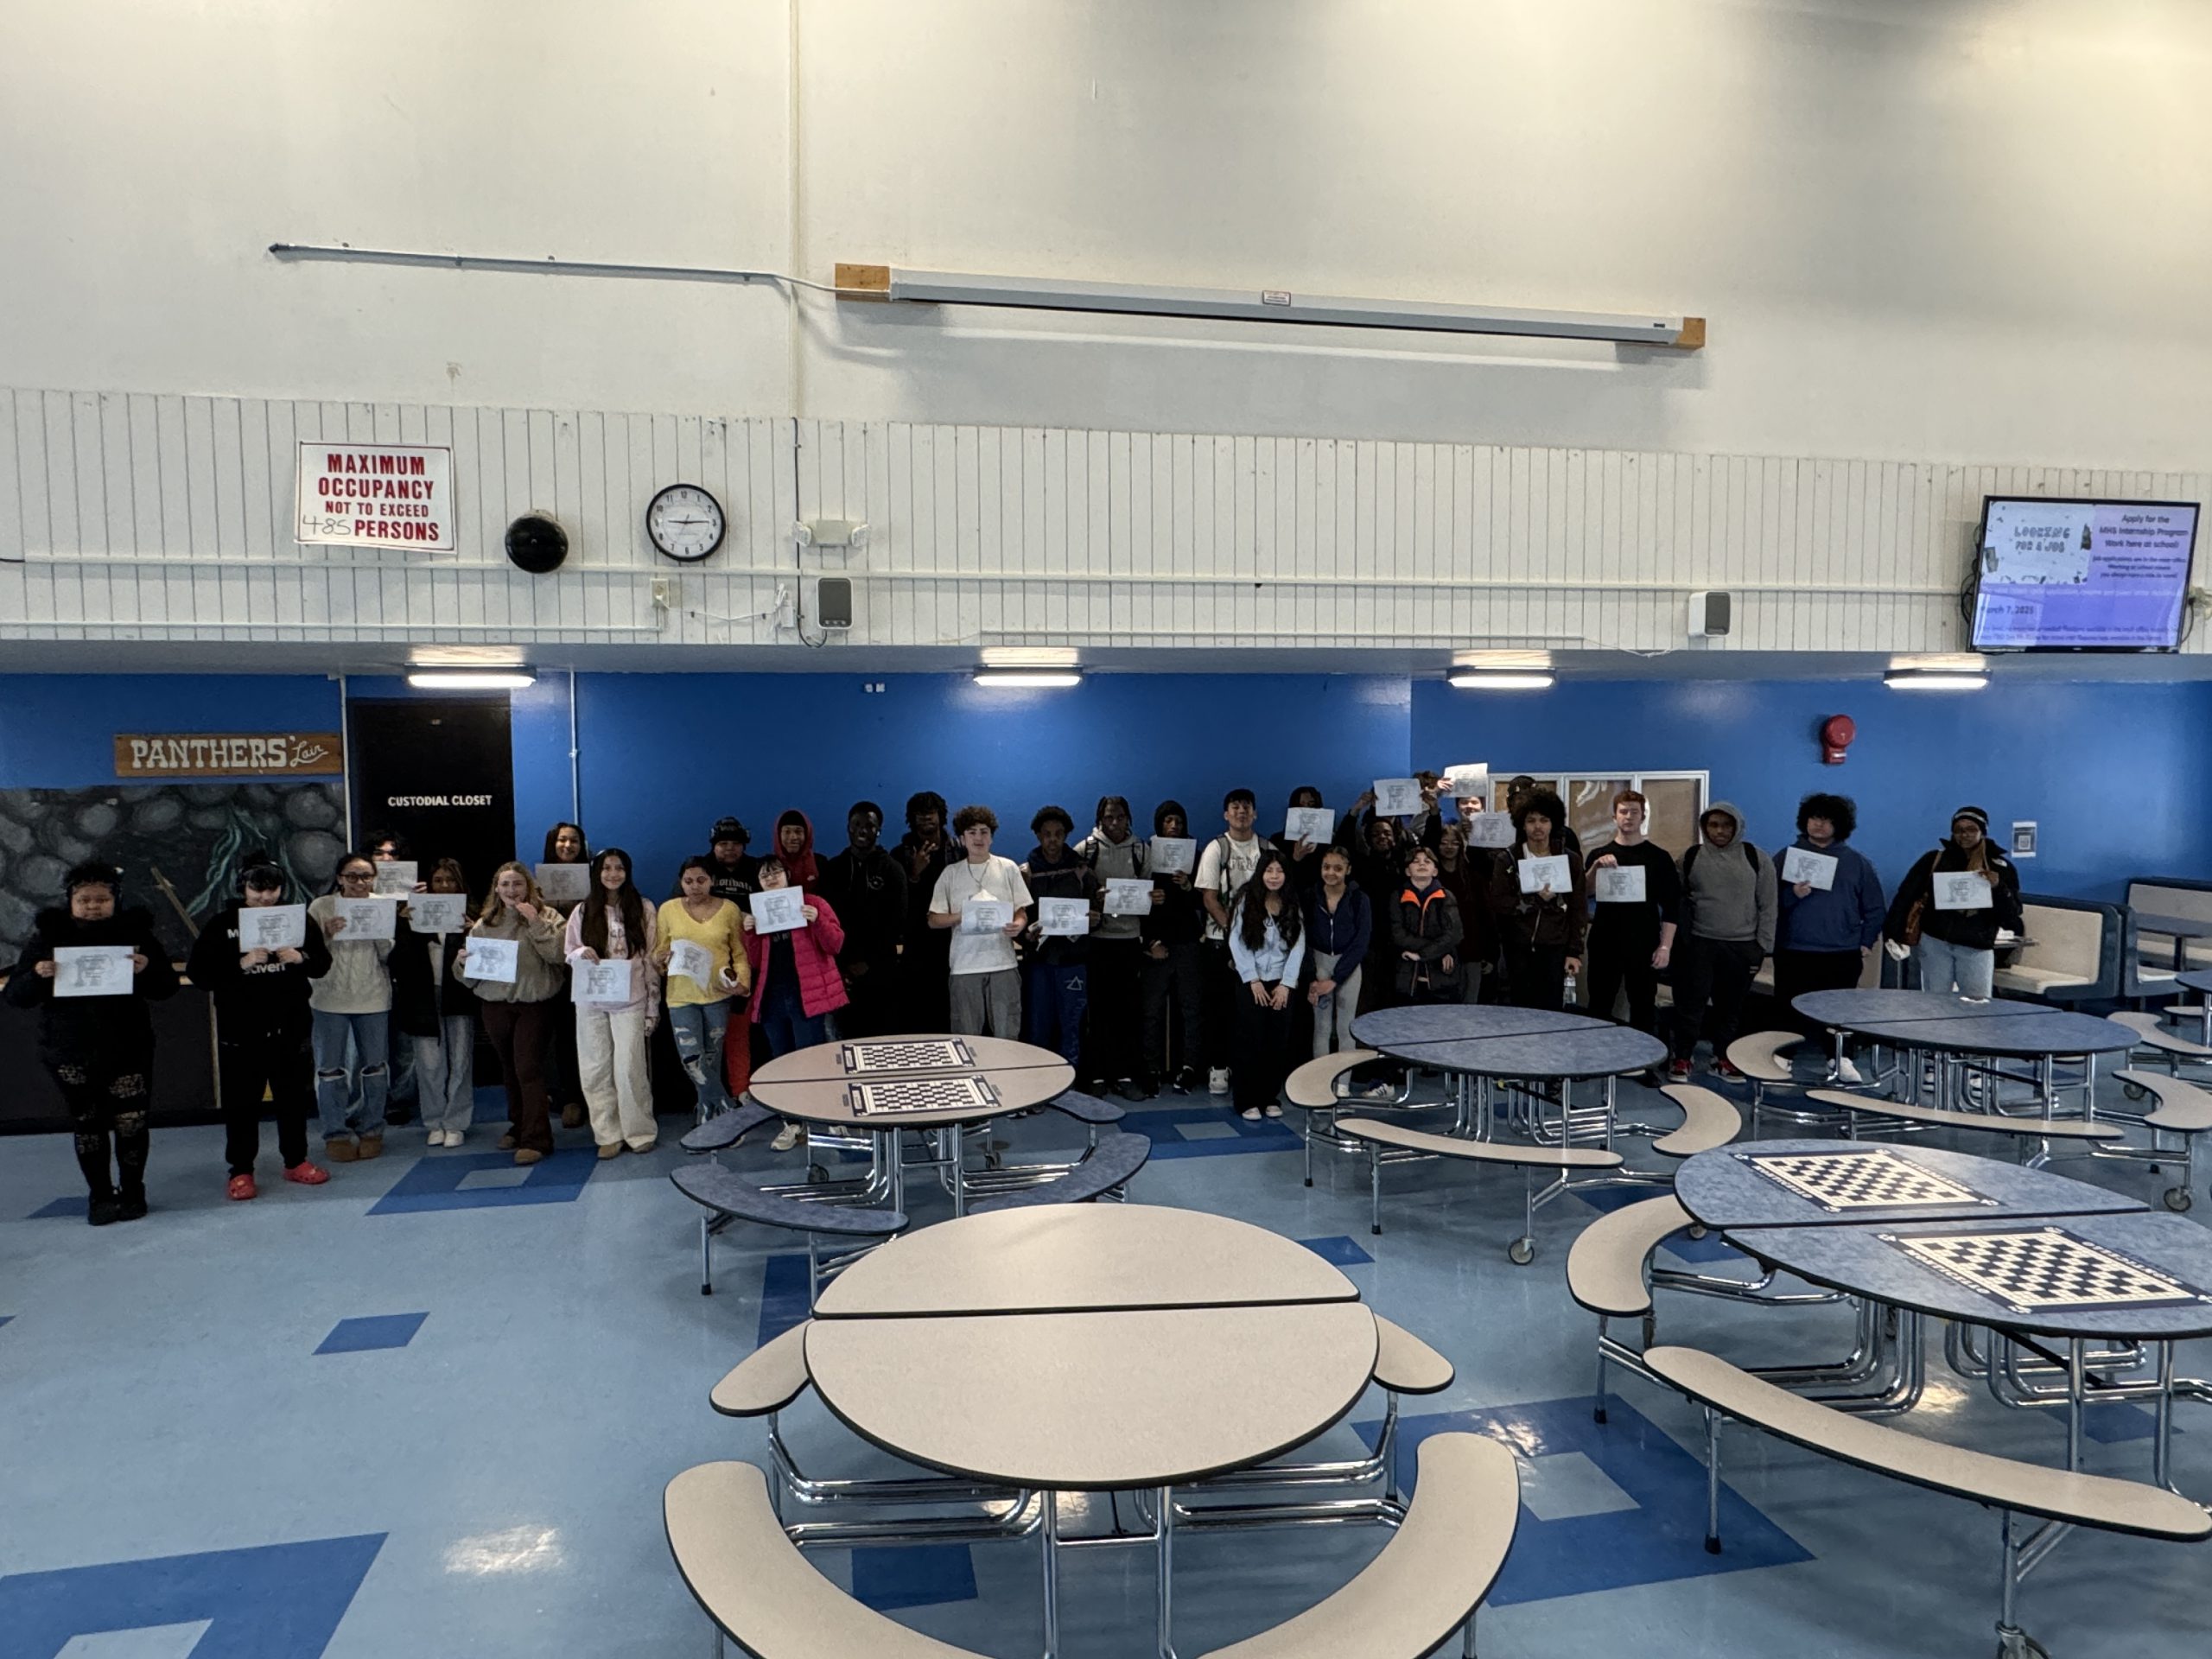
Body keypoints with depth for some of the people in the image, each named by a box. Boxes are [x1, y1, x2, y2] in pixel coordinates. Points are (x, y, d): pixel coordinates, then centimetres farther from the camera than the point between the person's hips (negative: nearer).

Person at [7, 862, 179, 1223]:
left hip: (128, 1049, -1)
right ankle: (100, 1195, 19)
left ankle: (132, 1193, 16)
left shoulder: (135, 933, 1)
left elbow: (167, 988, 1)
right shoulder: (48, 936, 2)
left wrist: (147, 970, -21)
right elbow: (16, 996, 3)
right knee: (87, 1125, 6)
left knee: (132, 1122, -1)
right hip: (70, 1053, 1)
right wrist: (37, 975, -19)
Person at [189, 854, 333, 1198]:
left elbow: (323, 963, 7)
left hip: (290, 1026, 3)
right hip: (240, 1029, -2)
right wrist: (242, 963, -24)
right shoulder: (222, 925, -2)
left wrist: (301, 958, -15)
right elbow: (198, 972, -9)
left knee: (294, 1096, 11)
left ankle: (296, 1162, 24)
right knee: (241, 1101, 3)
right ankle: (241, 1171, 14)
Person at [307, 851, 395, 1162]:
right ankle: (336, 1134, 17)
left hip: (373, 998, 2)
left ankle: (371, 1130, 22)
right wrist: (327, 935, -23)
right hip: (330, 999, -2)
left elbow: (388, 956, -1)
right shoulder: (321, 907, -5)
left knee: (374, 1067, 10)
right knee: (331, 1068, 5)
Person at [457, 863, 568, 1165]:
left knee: (528, 1069, -9)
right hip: (494, 1005, 4)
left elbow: (556, 953, -17)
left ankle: (535, 1139, -6)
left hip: (534, 1003, -4)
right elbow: (467, 975, 8)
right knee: (509, 1070, 15)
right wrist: (463, 961, -14)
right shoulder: (484, 923, 7)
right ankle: (519, 1126, 31)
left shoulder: (546, 916, -1)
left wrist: (535, 922, -19)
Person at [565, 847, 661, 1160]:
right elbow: (568, 953, 13)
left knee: (629, 1068, -8)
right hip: (591, 1001, 2)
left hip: (630, 1000, -2)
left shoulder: (643, 910, 4)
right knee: (596, 1070, 2)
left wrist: (652, 1005, 0)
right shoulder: (582, 912, 8)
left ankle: (640, 1132, 4)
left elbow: (651, 958, 4)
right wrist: (582, 954, -12)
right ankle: (608, 1135, 10)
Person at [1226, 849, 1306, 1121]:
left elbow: (1298, 945, 0)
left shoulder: (1292, 905, 3)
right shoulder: (1247, 900, -4)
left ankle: (1270, 1097, 15)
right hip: (1251, 983, -2)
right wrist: (1253, 981, -9)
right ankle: (1247, 1101, 7)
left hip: (1282, 984, 2)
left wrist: (1286, 984, -7)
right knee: (1251, 1041, -1)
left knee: (1278, 1042, 2)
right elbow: (1237, 942, -6)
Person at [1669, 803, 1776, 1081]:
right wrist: (1679, 941, 1)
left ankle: (1723, 1058, 24)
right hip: (1700, 944, 0)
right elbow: (1679, 902, 5)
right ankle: (1682, 1058, 11)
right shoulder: (1690, 858, 1)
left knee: (1730, 1005, 9)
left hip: (1742, 946, 1)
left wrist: (1763, 946, -2)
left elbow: (1767, 906, 2)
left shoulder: (1757, 859, 0)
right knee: (1692, 1002, -1)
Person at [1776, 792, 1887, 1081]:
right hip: (1793, 952, 0)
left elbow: (1875, 909, 11)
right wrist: (1791, 895, -16)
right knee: (1792, 1008, 2)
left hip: (1841, 954, 0)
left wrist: (1865, 944, 4)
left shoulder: (1857, 862, 6)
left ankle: (1842, 1059, 9)